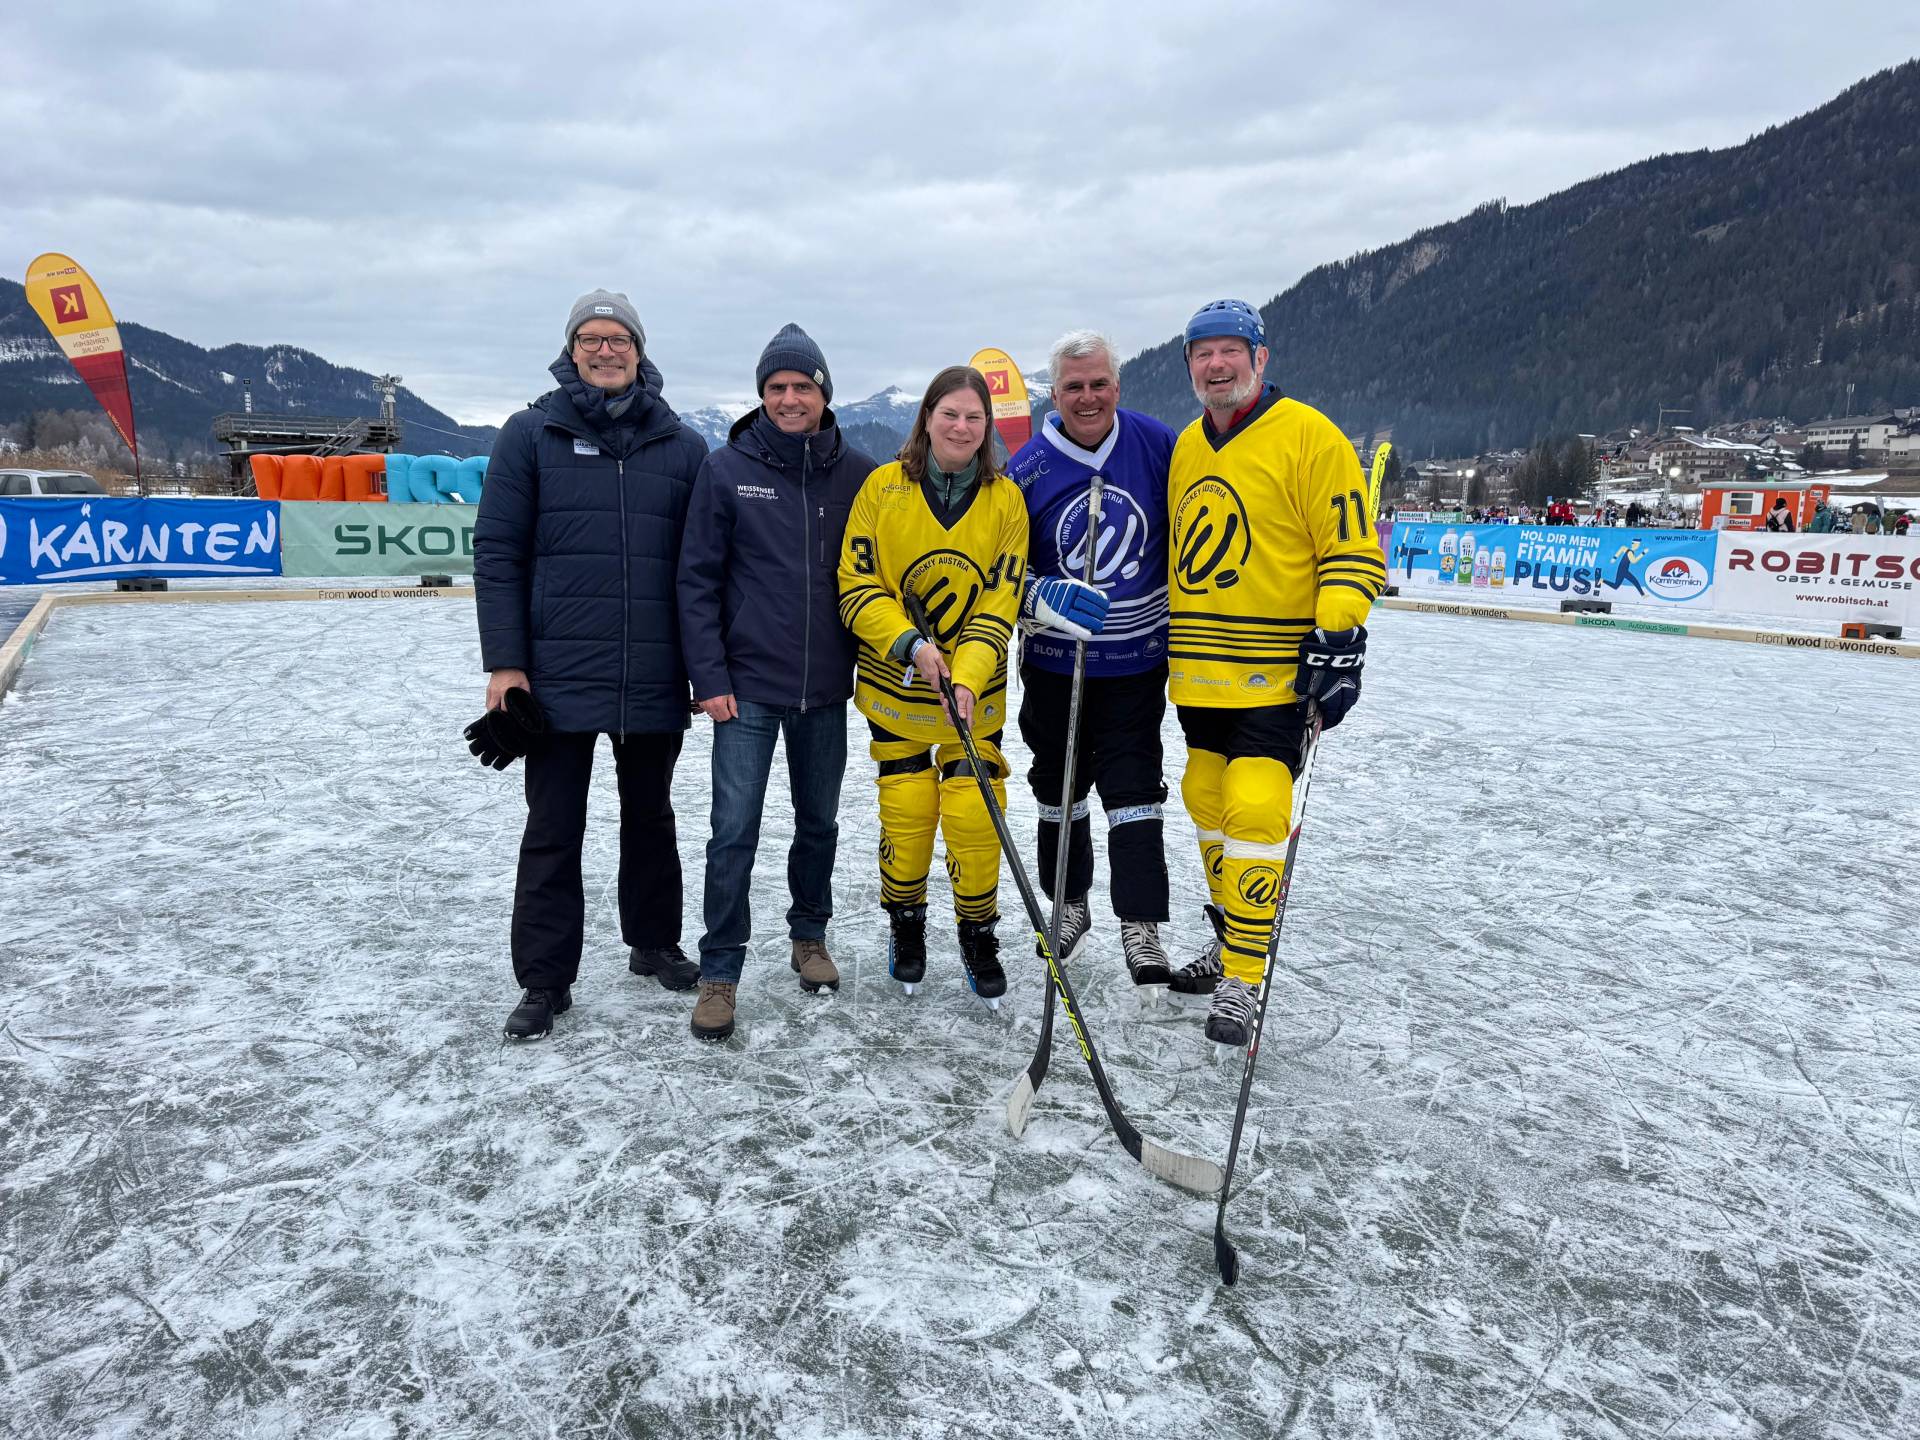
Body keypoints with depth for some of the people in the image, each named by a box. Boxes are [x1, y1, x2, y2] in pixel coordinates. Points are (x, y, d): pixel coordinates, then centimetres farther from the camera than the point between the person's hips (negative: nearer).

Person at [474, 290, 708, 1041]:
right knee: (553, 832, 5)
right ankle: (546, 982, 16)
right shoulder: (531, 434, 0)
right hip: (559, 676, -2)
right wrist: (504, 661, -8)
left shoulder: (684, 446, 5)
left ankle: (653, 942, 35)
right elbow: (497, 552, -2)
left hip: (656, 681, 2)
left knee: (651, 818, 17)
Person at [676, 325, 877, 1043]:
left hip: (826, 688, 3)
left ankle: (809, 935, 36)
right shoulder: (726, 469, -3)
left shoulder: (859, 474, 1)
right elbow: (697, 579, -3)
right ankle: (719, 972, 11)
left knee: (819, 821, 16)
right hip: (747, 686, -2)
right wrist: (708, 678, -8)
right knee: (734, 833, -2)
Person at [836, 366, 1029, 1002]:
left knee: (973, 817, -2)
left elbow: (1000, 601, -6)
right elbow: (857, 584, -5)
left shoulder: (1004, 498, -2)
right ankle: (904, 925, 30)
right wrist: (911, 643, -19)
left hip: (975, 692, 0)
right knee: (905, 813, 5)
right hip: (895, 687, 0)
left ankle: (979, 936, 20)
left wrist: (966, 676, -20)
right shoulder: (883, 486, -4)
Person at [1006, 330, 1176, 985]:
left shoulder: (1156, 444, -7)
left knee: (1133, 790, -3)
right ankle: (1070, 903, 34)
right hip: (1055, 665, 2)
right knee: (1059, 789, 15)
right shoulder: (1026, 469, -8)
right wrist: (1045, 597, -23)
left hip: (1139, 663, -1)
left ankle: (1141, 925, 6)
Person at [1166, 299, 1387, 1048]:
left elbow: (1354, 549, -10)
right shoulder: (1186, 447, 13)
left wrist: (1338, 638, -19)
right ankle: (1233, 937, 31)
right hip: (1201, 675, 7)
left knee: (1255, 812, -11)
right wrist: (1174, 641, 21)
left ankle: (1243, 978, -1)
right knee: (1208, 803, 13)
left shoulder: (1308, 436, -7)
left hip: (1275, 674, -7)